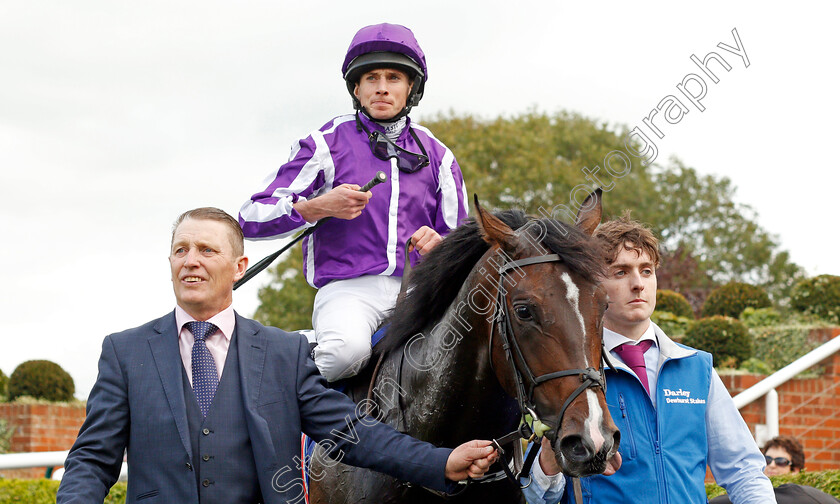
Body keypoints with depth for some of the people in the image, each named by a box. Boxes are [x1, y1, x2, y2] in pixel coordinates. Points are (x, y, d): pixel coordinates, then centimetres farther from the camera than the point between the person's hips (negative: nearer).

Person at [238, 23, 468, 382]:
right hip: (348, 287, -3)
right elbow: (251, 218, 2)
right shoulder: (327, 145, 6)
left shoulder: (436, 156, 18)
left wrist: (438, 244, -4)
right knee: (349, 349, -38)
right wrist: (317, 207, -14)